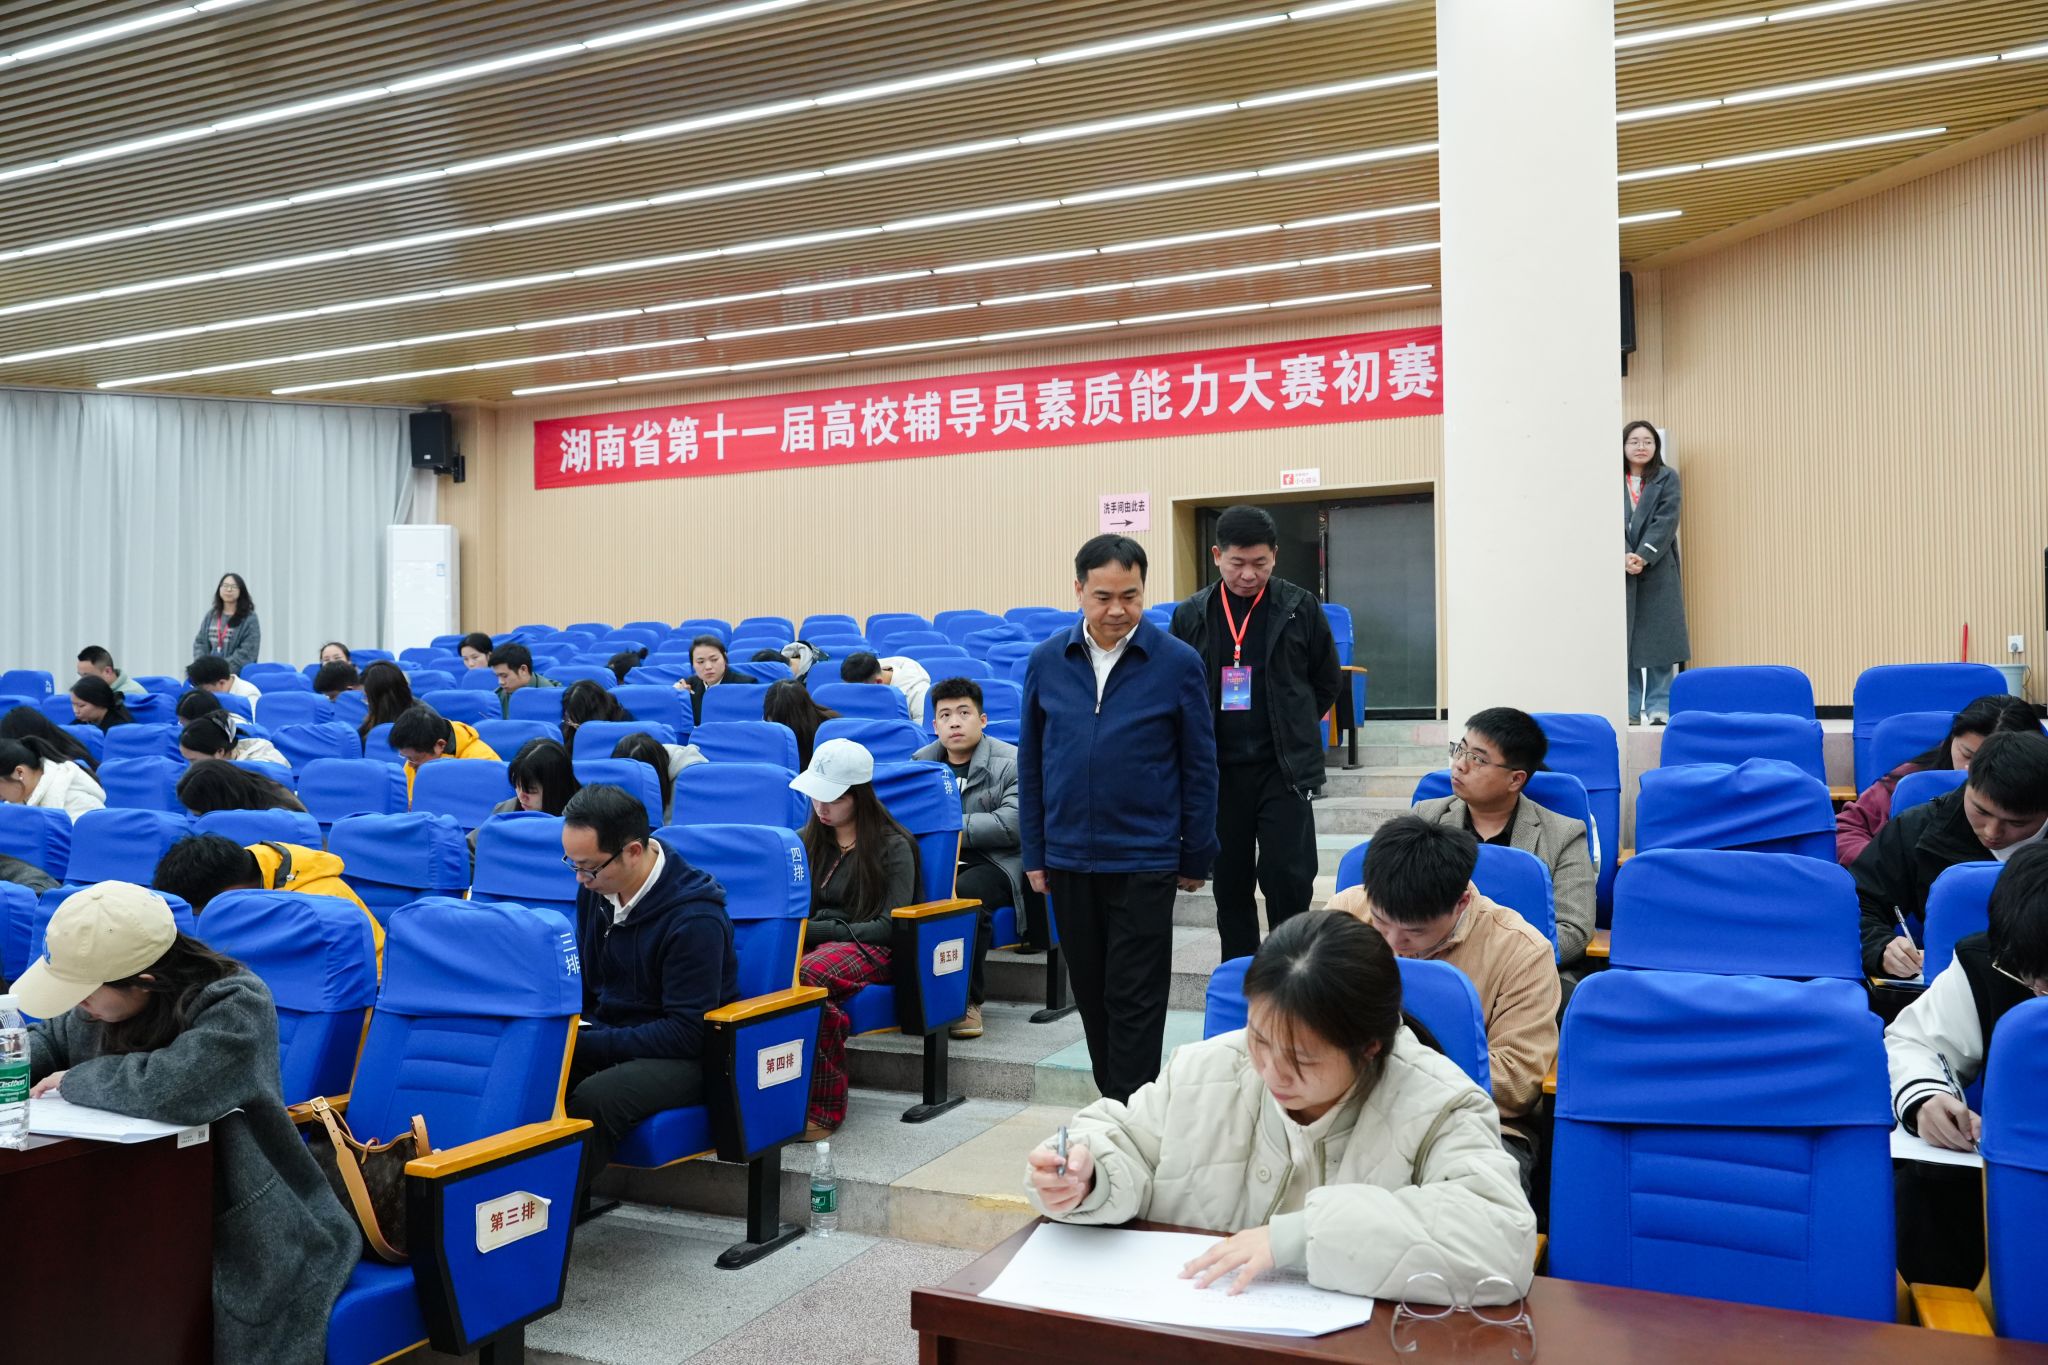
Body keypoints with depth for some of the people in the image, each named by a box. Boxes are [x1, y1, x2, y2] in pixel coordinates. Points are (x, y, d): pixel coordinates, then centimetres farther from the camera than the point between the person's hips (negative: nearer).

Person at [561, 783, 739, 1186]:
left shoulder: (694, 919, -21)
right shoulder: (596, 888, 1)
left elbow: (688, 1032, -20)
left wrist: (587, 1044, -22)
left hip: (682, 1057, -6)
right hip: (603, 1035, 7)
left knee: (595, 1097, -36)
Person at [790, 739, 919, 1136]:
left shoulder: (893, 846, 6)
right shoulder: (807, 840, 22)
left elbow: (889, 926, -3)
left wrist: (815, 930, -11)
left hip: (869, 950, -4)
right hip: (812, 943, 4)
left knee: (807, 974, -39)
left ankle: (823, 1109, -31)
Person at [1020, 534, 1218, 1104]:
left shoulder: (1177, 662, -7)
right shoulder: (1047, 661, 1)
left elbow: (1199, 767, -1)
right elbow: (1031, 763, 8)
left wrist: (1196, 858, 0)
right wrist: (1034, 853, 7)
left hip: (1144, 860, -3)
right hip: (1068, 858, 4)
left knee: (1135, 999, 1)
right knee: (1091, 992, 15)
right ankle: (1109, 1103, 31)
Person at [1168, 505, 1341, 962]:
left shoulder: (1300, 607, -1)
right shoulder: (1190, 615, 2)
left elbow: (1327, 680, 9)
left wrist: (1292, 732, 8)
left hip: (1283, 766, -2)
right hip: (1218, 769, 2)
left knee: (1288, 877, -7)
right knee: (1230, 884, 9)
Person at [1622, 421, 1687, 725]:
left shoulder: (1667, 478, 6)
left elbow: (1665, 521, -6)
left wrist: (1644, 557, -18)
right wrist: (1624, 557, -18)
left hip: (1658, 569, -1)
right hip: (1619, 570, 1)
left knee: (1659, 638, -2)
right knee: (1622, 639, 0)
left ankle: (1659, 706, 2)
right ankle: (1628, 708, 4)